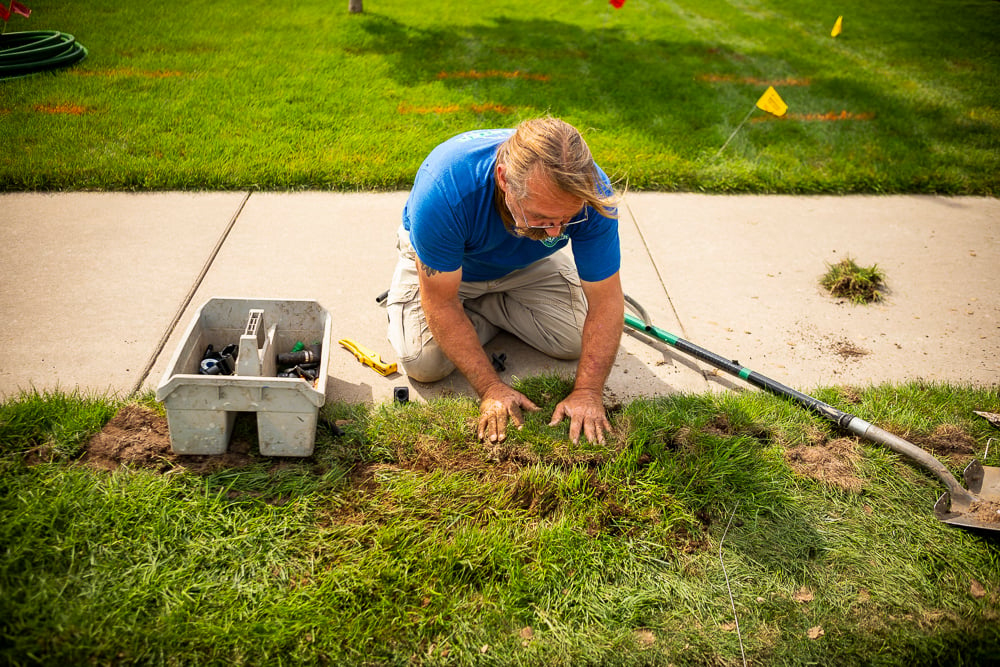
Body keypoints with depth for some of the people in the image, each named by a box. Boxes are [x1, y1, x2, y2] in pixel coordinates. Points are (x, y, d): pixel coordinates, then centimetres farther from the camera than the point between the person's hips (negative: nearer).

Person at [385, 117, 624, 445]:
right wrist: (491, 388, -32)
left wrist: (588, 392, -31)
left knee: (575, 341, -9)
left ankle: (484, 303, 13)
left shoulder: (590, 194, -36)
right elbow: (441, 303, -32)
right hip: (443, 263, -3)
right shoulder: (442, 189, -44)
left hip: (527, 265, 3)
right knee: (424, 363, -19)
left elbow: (605, 301, -26)